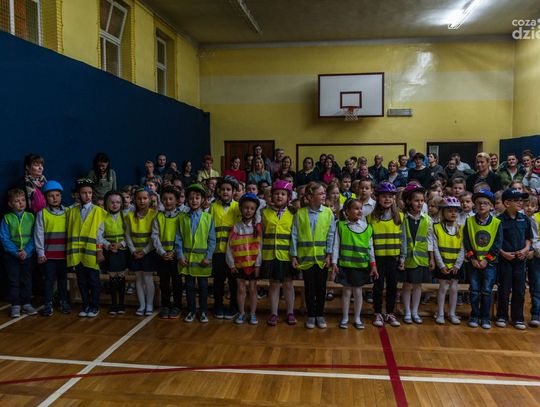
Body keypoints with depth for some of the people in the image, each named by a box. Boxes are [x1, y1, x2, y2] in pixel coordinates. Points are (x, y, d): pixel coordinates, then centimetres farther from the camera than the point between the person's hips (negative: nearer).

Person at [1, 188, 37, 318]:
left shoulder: (30, 217, 0)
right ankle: (15, 305, 13)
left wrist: (26, 250, -16)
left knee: (26, 280, 9)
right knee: (13, 280, 4)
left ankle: (26, 304, 19)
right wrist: (16, 252, -15)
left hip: (27, 254, 1)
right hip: (11, 255, -1)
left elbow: (34, 237, -3)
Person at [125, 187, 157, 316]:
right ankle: (142, 305, 18)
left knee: (148, 278, -1)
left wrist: (145, 250, -13)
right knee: (139, 278, 8)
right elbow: (128, 235, 3)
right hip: (135, 253, 3)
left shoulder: (154, 214, -8)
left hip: (149, 252, -3)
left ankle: (149, 305, 12)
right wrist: (133, 250, -7)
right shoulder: (130, 215, 3)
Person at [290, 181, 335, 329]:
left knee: (321, 287, 9)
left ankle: (320, 315, 24)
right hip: (306, 257, 0)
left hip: (322, 257, 1)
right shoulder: (300, 213, -2)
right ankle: (311, 316, 21)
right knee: (309, 287, 8)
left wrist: (329, 254, -6)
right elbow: (294, 235, 0)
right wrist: (293, 256, -2)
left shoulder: (328, 213, -1)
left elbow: (331, 235, -1)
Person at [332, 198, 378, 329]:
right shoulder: (341, 226, -4)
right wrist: (334, 263, -7)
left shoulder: (367, 227, 2)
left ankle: (357, 318, 23)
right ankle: (345, 318, 22)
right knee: (346, 291, 8)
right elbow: (336, 245, -3)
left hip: (362, 265, 1)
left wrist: (373, 265, 3)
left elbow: (370, 247, 5)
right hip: (345, 264, -1)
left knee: (358, 291, 9)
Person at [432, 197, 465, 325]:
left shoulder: (461, 229, 2)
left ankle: (452, 314, 21)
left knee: (454, 288, 8)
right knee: (443, 287, 3)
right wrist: (441, 265, -12)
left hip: (456, 266, 3)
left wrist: (457, 265, -7)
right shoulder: (437, 228, -6)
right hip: (442, 265, -2)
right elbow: (435, 248, -8)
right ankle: (440, 313, 15)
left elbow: (462, 249, 0)